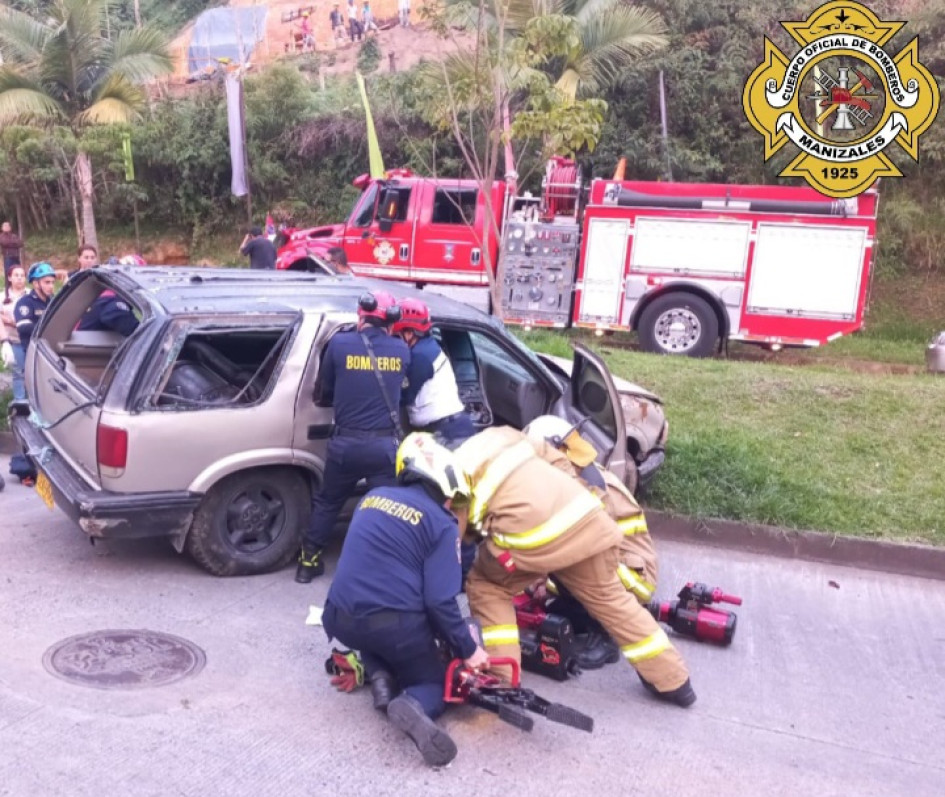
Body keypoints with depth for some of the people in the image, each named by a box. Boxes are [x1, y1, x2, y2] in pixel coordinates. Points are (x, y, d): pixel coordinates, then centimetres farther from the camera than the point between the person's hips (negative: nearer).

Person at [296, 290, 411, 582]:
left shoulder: (339, 344, -3)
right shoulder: (401, 350, 1)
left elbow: (323, 393, 9)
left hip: (346, 443, 1)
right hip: (385, 445, 0)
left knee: (327, 503, 20)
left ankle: (308, 562, 30)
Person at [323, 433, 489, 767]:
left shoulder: (371, 498, 12)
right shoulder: (441, 524, -4)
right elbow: (440, 602, -10)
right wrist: (468, 650, 3)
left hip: (342, 620, 5)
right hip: (394, 625, -5)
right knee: (435, 681, 18)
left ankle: (379, 677, 7)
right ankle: (414, 706, -16)